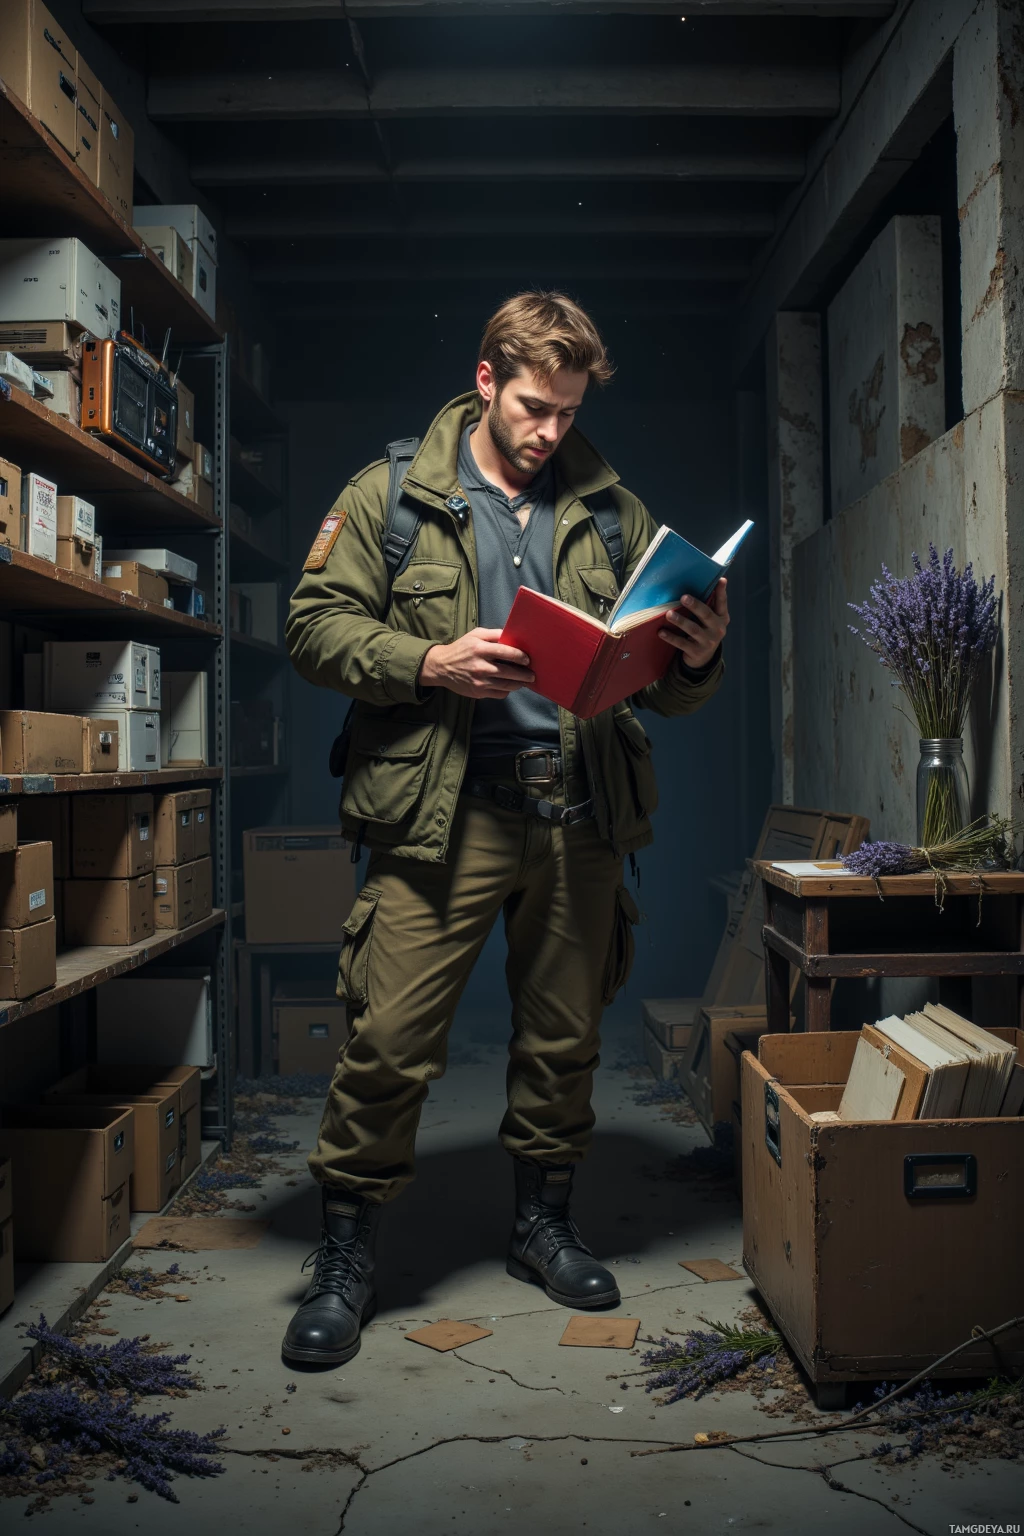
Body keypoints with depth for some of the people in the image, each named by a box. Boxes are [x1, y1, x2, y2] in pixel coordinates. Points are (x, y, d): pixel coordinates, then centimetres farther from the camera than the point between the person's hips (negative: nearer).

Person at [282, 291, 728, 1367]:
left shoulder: (612, 511, 13)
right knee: (389, 1039, -4)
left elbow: (661, 680, 14)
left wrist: (698, 658, -10)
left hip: (580, 814, 4)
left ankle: (542, 1221, 35)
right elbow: (316, 624, -1)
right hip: (442, 812, -3)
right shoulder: (391, 494, 6)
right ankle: (343, 1257, 15)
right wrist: (428, 664, -15)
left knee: (564, 1037, 14)